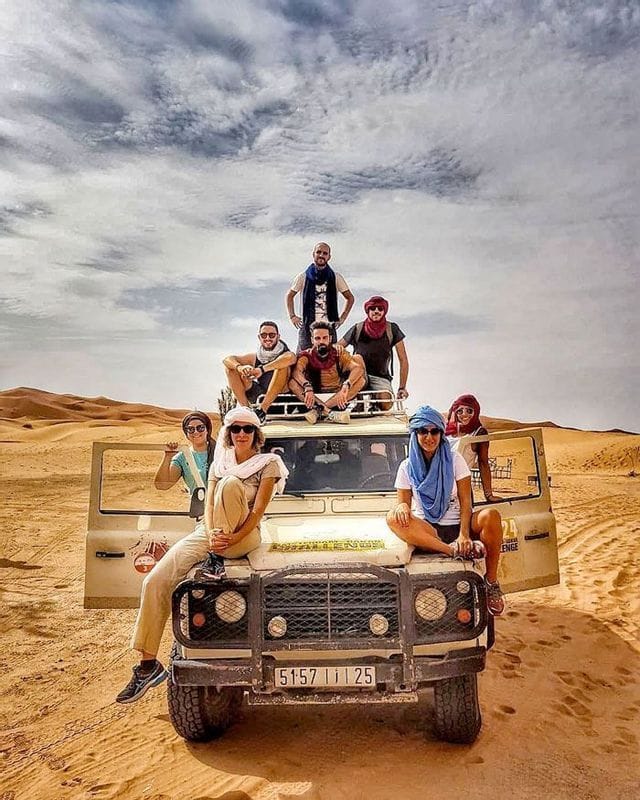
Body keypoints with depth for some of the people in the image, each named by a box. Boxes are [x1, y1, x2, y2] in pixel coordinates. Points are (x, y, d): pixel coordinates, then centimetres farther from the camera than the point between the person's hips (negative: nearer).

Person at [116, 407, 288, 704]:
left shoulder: (269, 463, 0)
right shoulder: (219, 463, 14)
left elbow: (258, 511, -8)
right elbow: (208, 505, 5)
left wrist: (230, 539, -22)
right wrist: (211, 535, -16)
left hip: (244, 536, -4)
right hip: (208, 532, 4)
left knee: (231, 483, -31)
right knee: (155, 581, -16)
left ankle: (220, 558, -18)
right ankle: (148, 664, -5)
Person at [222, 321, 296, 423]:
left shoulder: (284, 354, -1)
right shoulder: (255, 357, 11)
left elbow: (291, 358, -29)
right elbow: (227, 360, 0)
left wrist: (262, 369, -33)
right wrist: (240, 367, -24)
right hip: (258, 398, 4)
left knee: (283, 366, -28)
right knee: (230, 367, -1)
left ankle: (262, 410, -28)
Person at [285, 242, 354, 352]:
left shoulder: (336, 278, 7)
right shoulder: (303, 277, 7)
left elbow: (350, 298, 17)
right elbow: (289, 296, 19)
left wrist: (342, 318, 7)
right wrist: (292, 316, 8)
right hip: (307, 328, 0)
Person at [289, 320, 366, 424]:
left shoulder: (339, 353, -4)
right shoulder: (306, 355, -4)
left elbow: (358, 368, -20)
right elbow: (296, 371, -24)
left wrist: (346, 385, -39)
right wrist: (307, 387, -44)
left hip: (337, 396, 1)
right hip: (314, 397, -1)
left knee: (360, 380, -22)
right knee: (292, 382, -24)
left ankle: (318, 410, -30)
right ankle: (329, 412, -37)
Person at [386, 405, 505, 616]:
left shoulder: (454, 460, 2)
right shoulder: (407, 467, 5)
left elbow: (465, 501, -4)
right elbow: (404, 503, 5)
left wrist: (464, 534, -20)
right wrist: (402, 507, -21)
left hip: (456, 526, 0)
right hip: (426, 531, 1)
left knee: (491, 515, -31)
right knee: (393, 518, -29)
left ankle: (491, 582, -15)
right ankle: (454, 551, -35)